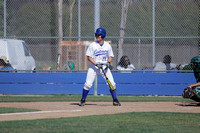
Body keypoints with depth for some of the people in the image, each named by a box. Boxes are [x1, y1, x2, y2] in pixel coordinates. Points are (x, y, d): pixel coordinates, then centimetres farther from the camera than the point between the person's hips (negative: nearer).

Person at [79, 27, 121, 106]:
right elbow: (89, 57, -5)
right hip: (94, 67, -2)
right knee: (88, 84, -10)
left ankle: (115, 100, 7)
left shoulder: (108, 46, 5)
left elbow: (110, 57, 12)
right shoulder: (92, 45, -3)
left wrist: (108, 63, -9)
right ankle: (83, 100, 3)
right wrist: (96, 64, -18)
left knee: (112, 84, -5)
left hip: (105, 67, 2)